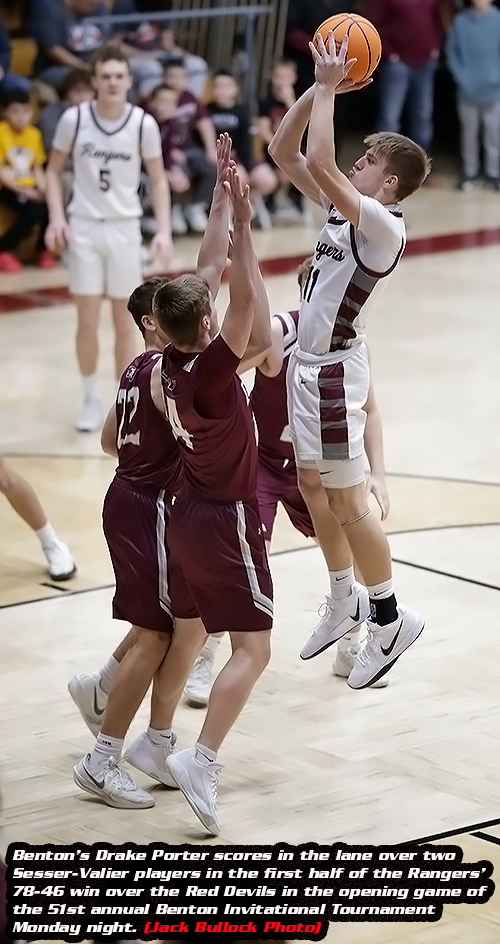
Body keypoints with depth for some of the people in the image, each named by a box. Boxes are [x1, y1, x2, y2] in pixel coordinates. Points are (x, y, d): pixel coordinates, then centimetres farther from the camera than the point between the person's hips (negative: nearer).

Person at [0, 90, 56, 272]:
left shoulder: (34, 134, 5)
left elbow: (37, 168, 10)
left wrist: (43, 190, -8)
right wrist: (24, 190, -17)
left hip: (30, 187, 5)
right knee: (32, 212, -30)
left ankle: (44, 249, 5)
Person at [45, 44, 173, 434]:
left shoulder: (144, 124, -9)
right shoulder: (74, 119, -9)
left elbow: (158, 179, 1)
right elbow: (54, 170, 4)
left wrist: (164, 229, -11)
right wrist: (57, 218, -9)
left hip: (125, 228, 0)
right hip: (84, 227, 0)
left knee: (125, 323, 6)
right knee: (87, 321, 2)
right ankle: (92, 398, 19)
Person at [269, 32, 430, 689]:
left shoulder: (384, 226, -20)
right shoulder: (342, 208, 6)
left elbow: (320, 164, -32)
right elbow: (284, 153, 9)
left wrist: (327, 89, -23)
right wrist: (319, 89, -2)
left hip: (333, 368, -10)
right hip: (308, 361, 10)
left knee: (346, 500, -1)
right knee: (312, 486, 19)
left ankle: (390, 619, 11)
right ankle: (345, 601, 35)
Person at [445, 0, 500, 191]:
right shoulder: (460, 22, -7)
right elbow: (451, 52, 0)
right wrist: (462, 78, -7)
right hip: (468, 90, 1)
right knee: (469, 132, 11)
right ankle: (469, 172, 26)